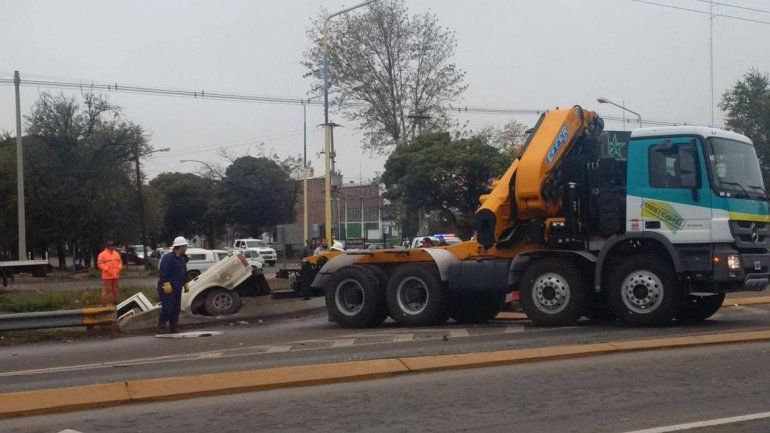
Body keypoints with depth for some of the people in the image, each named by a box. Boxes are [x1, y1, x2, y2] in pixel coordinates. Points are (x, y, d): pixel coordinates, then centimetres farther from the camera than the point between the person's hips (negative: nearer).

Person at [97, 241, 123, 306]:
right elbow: (100, 264, -12)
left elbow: (120, 262, 16)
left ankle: (115, 303, 24)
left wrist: (119, 268, -1)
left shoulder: (116, 254, 12)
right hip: (107, 276, -6)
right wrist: (107, 269, -20)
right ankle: (104, 304, -5)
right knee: (106, 290, -8)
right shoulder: (102, 254, -7)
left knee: (115, 290, 14)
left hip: (115, 276, 6)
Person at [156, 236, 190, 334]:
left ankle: (174, 328, 16)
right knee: (167, 308, -11)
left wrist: (185, 284, 22)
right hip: (168, 288, -9)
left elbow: (184, 273, 26)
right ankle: (161, 328, -4)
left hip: (177, 289, 9)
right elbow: (163, 272, -20)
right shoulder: (168, 257, -13)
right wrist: (166, 284, -24)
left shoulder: (182, 259, 16)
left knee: (176, 309, 9)